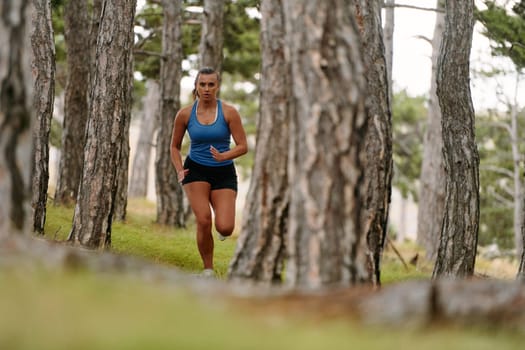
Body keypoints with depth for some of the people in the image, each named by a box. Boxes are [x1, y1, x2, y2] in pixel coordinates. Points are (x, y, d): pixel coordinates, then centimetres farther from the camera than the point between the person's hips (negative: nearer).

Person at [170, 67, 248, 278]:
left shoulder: (229, 112, -7)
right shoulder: (185, 114, -2)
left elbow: (243, 146, -6)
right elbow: (175, 146, 12)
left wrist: (223, 156, -25)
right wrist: (179, 171, -3)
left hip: (224, 173, 0)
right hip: (196, 171, 0)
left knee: (225, 229, -14)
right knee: (203, 221, -20)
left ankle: (222, 224, 27)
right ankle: (208, 271, -2)